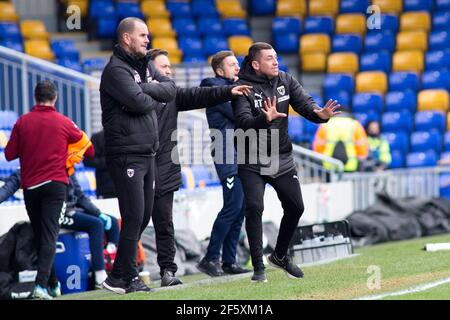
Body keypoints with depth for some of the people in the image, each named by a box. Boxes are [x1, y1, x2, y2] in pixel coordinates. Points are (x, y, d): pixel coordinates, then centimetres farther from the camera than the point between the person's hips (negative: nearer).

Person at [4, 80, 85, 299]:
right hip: (55, 182, -2)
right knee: (49, 234, -8)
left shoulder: (22, 122, 0)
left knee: (38, 233, 14)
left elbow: (9, 154, 2)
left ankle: (48, 281, 20)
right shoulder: (64, 123, -2)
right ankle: (42, 284, -23)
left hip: (29, 185, 2)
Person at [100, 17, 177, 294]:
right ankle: (124, 277, -4)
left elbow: (171, 89, 6)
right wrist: (156, 98, -3)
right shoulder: (116, 70, -12)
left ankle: (122, 272, 18)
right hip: (127, 155, -9)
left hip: (148, 153, 9)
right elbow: (139, 102, -24)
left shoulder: (145, 66, 16)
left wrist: (148, 87, -11)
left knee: (144, 215, 11)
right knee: (134, 216, -10)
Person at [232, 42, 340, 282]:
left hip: (282, 159, 5)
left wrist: (320, 113, -31)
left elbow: (305, 104, -9)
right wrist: (265, 119, -47)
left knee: (295, 207, 8)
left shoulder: (285, 81, 0)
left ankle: (280, 256, 29)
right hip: (252, 162, -5)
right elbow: (244, 122, -27)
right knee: (254, 208, -16)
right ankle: (258, 267, -6)